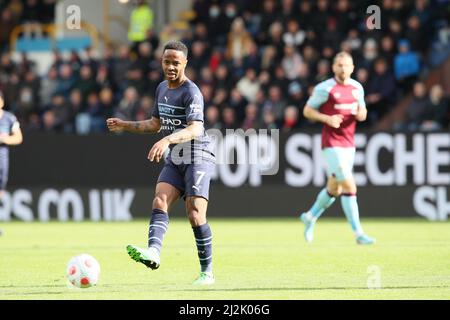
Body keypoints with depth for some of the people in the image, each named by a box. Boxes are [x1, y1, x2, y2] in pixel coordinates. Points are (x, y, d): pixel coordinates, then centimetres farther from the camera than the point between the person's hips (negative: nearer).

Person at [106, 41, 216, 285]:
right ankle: (153, 251, -37)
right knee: (159, 202, -17)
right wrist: (125, 126, 19)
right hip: (175, 160, 7)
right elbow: (155, 124, 27)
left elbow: (195, 129, -28)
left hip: (198, 157, -7)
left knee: (195, 215, -14)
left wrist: (167, 140, -43)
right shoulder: (162, 89, 13)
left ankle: (207, 272, -5)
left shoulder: (191, 92, -14)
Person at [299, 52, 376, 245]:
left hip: (349, 145, 7)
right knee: (349, 187, -15)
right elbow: (307, 111, -4)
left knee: (334, 189, 16)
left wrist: (361, 114, -6)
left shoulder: (357, 88, 8)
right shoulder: (324, 88, -10)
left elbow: (362, 112, 19)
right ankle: (358, 233, -12)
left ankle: (310, 217, 40)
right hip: (332, 144, -7)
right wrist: (327, 119, -19)